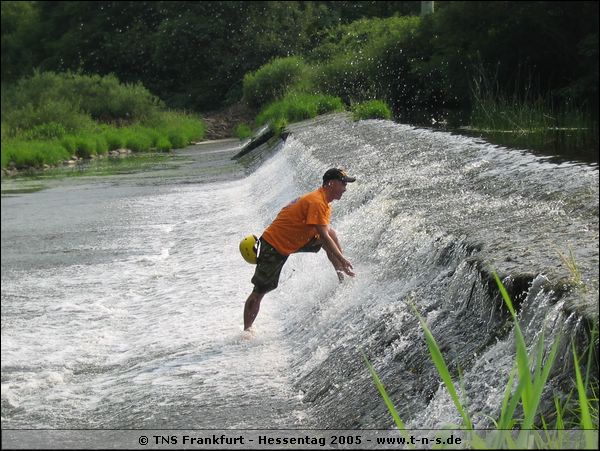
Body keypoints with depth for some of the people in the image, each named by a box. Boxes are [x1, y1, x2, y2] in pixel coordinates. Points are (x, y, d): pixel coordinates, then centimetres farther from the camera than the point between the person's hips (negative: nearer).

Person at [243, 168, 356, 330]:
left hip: (293, 240, 9)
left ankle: (344, 278, 4)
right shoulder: (316, 202, -23)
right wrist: (343, 260, -26)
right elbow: (323, 237, -28)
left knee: (331, 233, 2)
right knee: (259, 292, -6)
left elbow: (326, 243, 10)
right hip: (274, 245, -9)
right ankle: (247, 331, 2)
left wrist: (340, 268, 5)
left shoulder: (323, 203, 8)